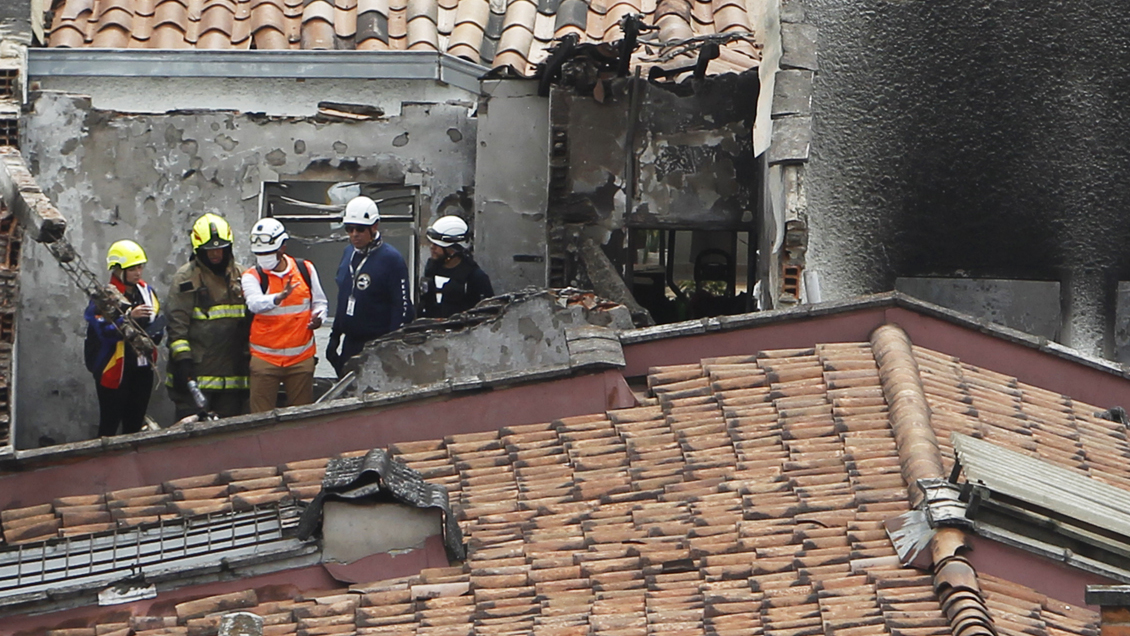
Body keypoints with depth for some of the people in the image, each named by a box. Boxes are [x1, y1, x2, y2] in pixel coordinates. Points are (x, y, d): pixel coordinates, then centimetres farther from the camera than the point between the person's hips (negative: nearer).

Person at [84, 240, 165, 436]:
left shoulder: (147, 293, 10)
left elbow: (159, 323, 17)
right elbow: (103, 330, -23)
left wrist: (155, 332, -5)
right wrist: (129, 317, -33)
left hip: (142, 368, 6)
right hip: (114, 369, -6)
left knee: (135, 423, 13)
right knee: (110, 422, -3)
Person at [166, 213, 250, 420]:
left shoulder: (240, 277, 15)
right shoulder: (185, 278, -1)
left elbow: (249, 319, 21)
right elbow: (177, 323, -5)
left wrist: (249, 356, 17)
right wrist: (182, 359, -13)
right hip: (194, 374, -5)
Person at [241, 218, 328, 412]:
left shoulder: (305, 270, 6)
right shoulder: (253, 276, -3)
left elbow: (320, 301, 18)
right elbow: (254, 303, -23)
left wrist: (318, 317, -5)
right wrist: (279, 297, -42)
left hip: (301, 358, 2)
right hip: (265, 358, -2)